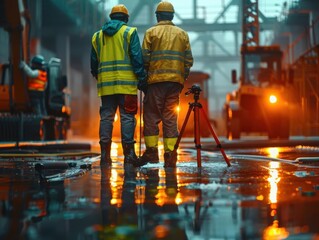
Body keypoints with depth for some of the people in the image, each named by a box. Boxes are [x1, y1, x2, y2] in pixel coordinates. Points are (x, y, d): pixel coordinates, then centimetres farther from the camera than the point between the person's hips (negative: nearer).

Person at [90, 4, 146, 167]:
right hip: (126, 83, -3)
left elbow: (93, 62, 19)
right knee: (127, 117, -2)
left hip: (105, 84, 4)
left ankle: (105, 155, 3)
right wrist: (142, 79, -3)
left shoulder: (97, 35, 15)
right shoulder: (129, 32, 2)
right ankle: (128, 153, -5)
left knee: (106, 117, 5)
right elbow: (137, 58, -6)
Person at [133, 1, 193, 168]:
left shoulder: (151, 32, 4)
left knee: (151, 116, 4)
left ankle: (151, 152, 0)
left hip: (156, 80, -3)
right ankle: (170, 155, 1)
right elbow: (189, 60, 8)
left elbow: (144, 58, -3)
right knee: (170, 118, 5)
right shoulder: (183, 34, 13)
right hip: (176, 81, 3)